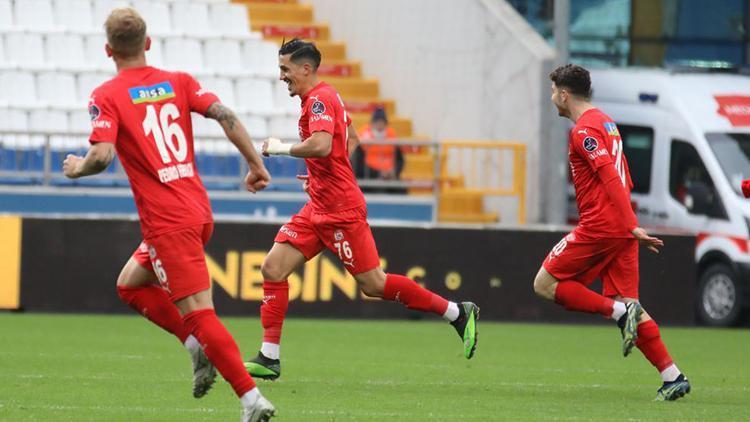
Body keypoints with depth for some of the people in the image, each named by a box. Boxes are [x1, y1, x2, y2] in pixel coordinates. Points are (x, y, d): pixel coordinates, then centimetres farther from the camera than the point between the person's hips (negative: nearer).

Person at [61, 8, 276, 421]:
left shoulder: (106, 96, -6)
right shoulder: (178, 82, 9)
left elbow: (102, 156, -18)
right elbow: (225, 116, -1)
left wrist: (76, 168, 4)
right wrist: (256, 164, 6)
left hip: (167, 222, -7)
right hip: (198, 211, 7)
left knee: (198, 313, -8)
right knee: (130, 284, 24)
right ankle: (199, 347, 11)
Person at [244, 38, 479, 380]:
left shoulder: (319, 99, -14)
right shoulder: (325, 97, 15)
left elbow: (321, 145, -31)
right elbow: (351, 139, 29)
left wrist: (281, 148, -16)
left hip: (341, 211, -10)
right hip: (319, 208, 10)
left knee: (372, 283, -5)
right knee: (272, 269, 1)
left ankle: (458, 313, 6)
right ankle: (269, 359, 1)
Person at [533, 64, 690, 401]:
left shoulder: (584, 130, -10)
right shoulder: (606, 123, 19)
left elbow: (612, 178, -20)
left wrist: (631, 226, -25)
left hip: (599, 227, -9)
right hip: (620, 230, 9)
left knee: (545, 284, 0)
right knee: (625, 303, 7)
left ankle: (622, 312, -13)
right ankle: (672, 377, -3)